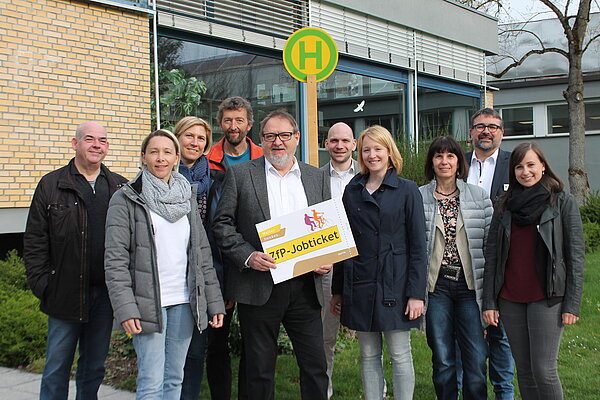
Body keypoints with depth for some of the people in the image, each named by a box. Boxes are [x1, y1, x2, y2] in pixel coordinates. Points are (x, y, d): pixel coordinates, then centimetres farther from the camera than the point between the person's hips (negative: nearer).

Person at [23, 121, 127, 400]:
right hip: (65, 292, -2)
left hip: (105, 293, 2)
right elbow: (34, 241, 1)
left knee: (94, 367, 13)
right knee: (57, 367, 5)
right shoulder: (51, 185, 2)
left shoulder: (120, 187, 8)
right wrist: (41, 283, -6)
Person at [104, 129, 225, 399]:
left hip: (185, 302, 5)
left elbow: (202, 252, 13)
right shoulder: (126, 199, -2)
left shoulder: (188, 197, 13)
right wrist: (124, 308, -16)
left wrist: (214, 302, 8)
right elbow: (115, 259, -7)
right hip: (148, 303, -4)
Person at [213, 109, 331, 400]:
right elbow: (222, 224, -1)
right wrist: (247, 256, -15)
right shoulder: (239, 174, 3)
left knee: (315, 365, 6)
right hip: (258, 287, -2)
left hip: (305, 287, 2)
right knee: (260, 369, 8)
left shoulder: (317, 178, 11)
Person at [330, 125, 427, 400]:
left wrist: (416, 293, -11)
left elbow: (418, 246, -4)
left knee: (400, 356, 2)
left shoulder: (407, 190, -1)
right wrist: (338, 290, 10)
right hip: (359, 285, 4)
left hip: (394, 285, -3)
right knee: (368, 356, 10)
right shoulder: (352, 191, 10)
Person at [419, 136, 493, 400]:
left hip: (471, 285, 1)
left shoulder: (478, 196, 7)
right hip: (435, 286, -1)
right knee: (443, 361, 6)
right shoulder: (418, 198, 2)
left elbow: (491, 242, 7)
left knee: (476, 359, -1)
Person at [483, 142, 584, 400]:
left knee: (544, 370, -7)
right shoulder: (505, 207, 10)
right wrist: (489, 302, 2)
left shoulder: (563, 202, 1)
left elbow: (576, 255, -2)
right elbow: (492, 256, 8)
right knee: (524, 371, 7)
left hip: (547, 298, -4)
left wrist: (572, 303, -8)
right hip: (510, 299, 4)